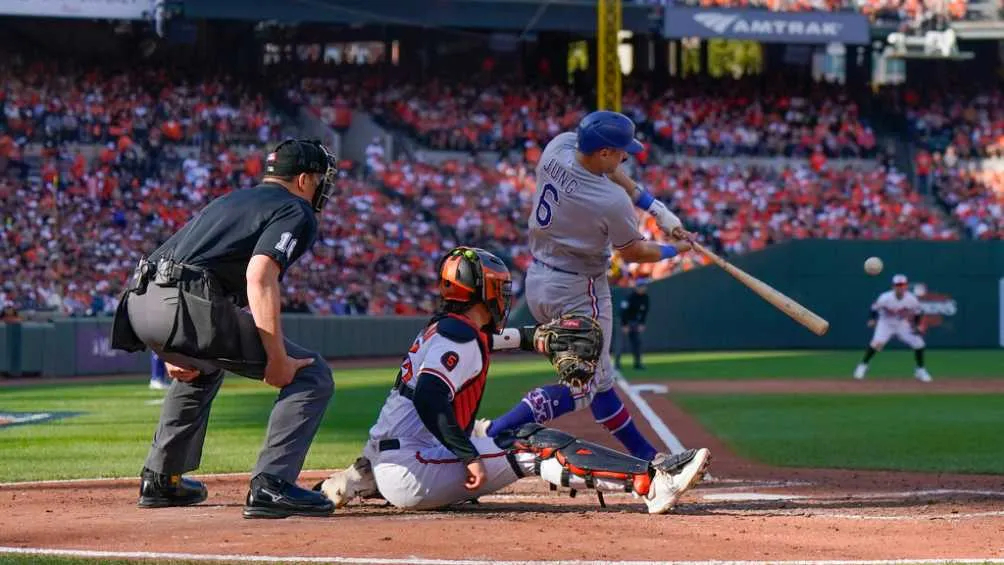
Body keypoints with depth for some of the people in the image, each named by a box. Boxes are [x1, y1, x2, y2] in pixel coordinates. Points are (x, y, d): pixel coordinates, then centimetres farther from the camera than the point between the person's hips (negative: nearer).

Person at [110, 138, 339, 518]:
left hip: (138, 304, 9)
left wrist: (173, 350, 28)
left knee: (202, 368, 41)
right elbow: (259, 276, -12)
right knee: (311, 375, -2)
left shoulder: (230, 201, 33)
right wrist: (277, 359, -14)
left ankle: (160, 480, 38)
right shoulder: (296, 212, 6)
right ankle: (270, 485, -14)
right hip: (186, 306, -9)